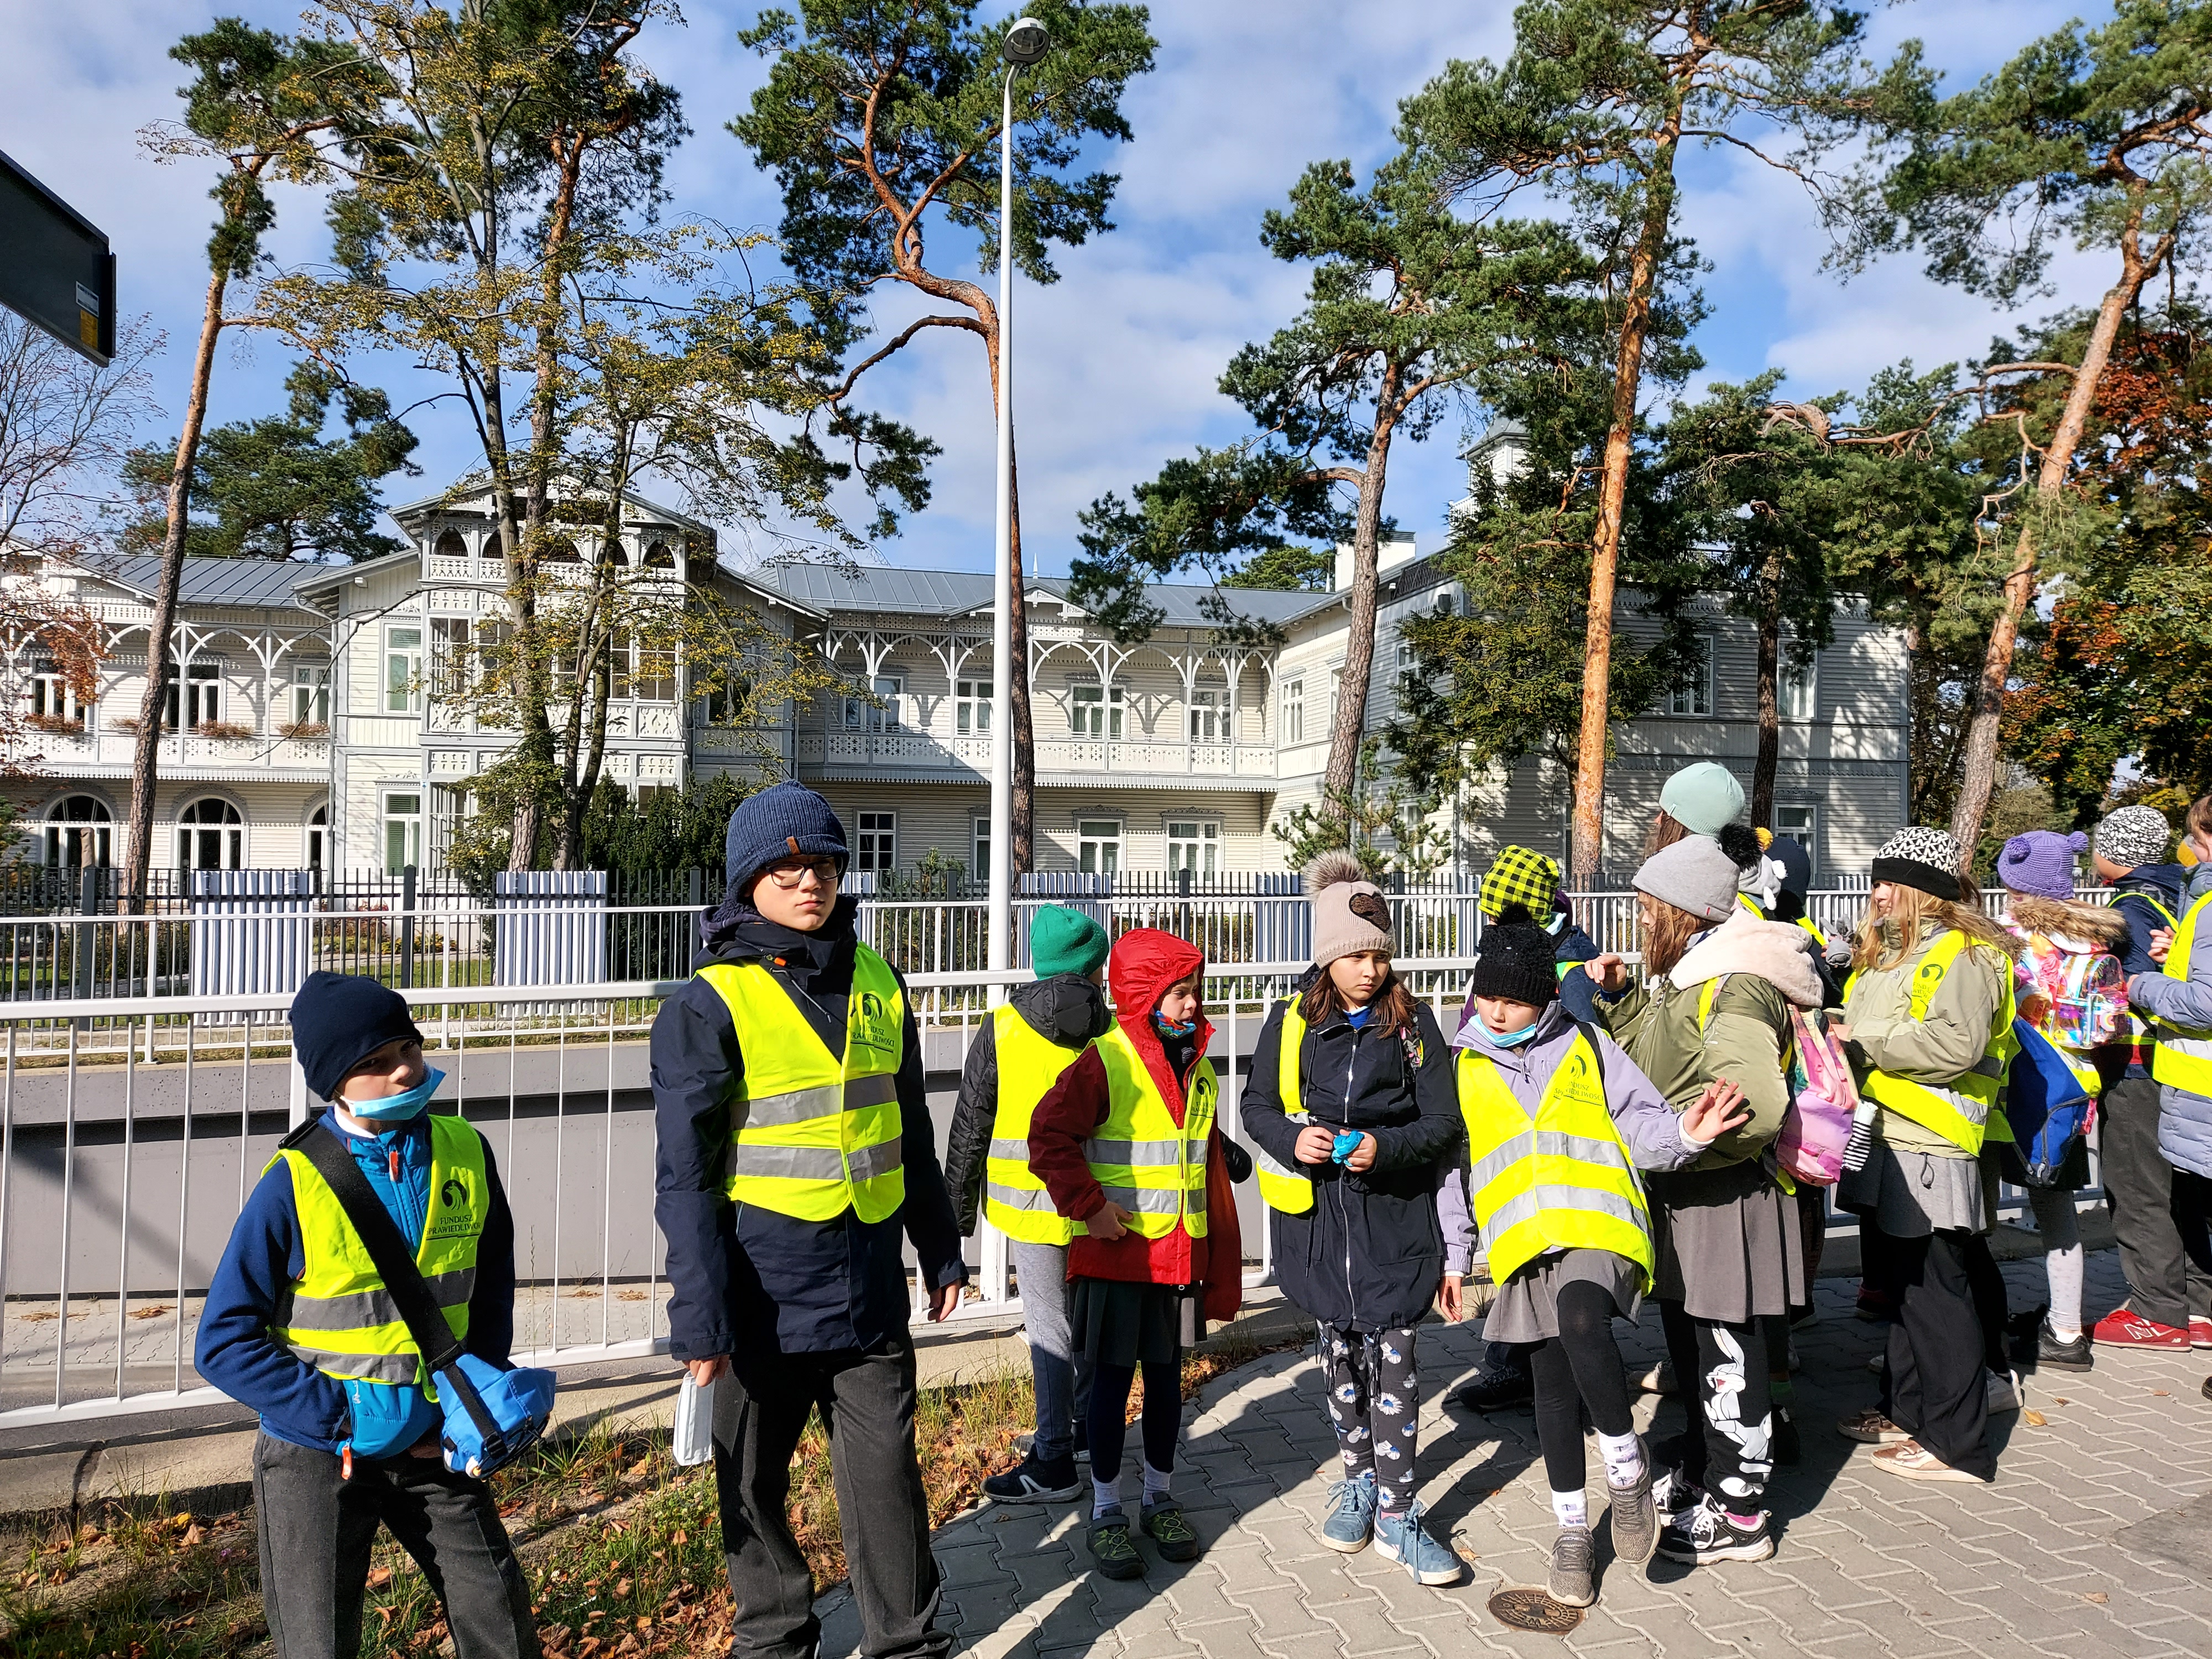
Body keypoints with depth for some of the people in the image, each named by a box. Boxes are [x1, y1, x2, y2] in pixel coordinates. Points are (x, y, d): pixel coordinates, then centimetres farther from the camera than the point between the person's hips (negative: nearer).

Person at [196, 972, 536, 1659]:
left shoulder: (465, 1153, -6)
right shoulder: (294, 1183, -17)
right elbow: (223, 1342, -13)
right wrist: (342, 1415, -18)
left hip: (433, 1441, 3)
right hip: (317, 1453, -3)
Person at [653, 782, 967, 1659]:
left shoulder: (876, 982, 5)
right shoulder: (710, 1002, -10)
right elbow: (684, 1170, -10)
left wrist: (941, 1249, 15)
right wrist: (699, 1315, -13)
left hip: (870, 1284, 3)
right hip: (765, 1293, -3)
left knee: (887, 1471, 9)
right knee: (754, 1480, 15)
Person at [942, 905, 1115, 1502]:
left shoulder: (1000, 1031, -7)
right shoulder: (1116, 1032, -3)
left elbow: (969, 1129, -3)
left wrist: (959, 1209, 7)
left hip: (1033, 1204, -3)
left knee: (1050, 1329, 2)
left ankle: (1055, 1464, 9)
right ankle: (1085, 1427, 34)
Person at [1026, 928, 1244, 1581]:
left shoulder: (1199, 1072, 8)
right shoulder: (1106, 1063, -14)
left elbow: (1212, 1172, 14)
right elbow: (1050, 1134, -17)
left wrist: (1221, 1266, 15)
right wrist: (1089, 1206, -18)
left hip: (1180, 1255, 6)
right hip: (1115, 1255, -5)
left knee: (1166, 1378, 15)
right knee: (1112, 1380, 6)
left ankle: (1161, 1499, 32)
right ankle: (1107, 1513, 21)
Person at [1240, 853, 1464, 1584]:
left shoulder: (1413, 1023, -2)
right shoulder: (1292, 1020, 0)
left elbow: (1444, 1122, -2)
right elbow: (1257, 1106, 6)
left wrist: (1383, 1147, -19)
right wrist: (1292, 1139, -15)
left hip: (1392, 1213, -2)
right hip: (1317, 1213, 2)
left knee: (1392, 1356, -2)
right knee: (1340, 1350, 15)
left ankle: (1396, 1512, 9)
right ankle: (1357, 1479, 34)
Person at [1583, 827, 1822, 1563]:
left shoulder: (1735, 986, -22)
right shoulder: (1685, 976, 10)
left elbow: (1754, 1107, -34)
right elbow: (1651, 1053, 27)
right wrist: (1619, 996, 13)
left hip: (1724, 1198, -10)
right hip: (1682, 1196, 10)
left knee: (1727, 1356, 2)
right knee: (1689, 1343, 22)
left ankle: (1739, 1515, 15)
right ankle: (1699, 1472, 39)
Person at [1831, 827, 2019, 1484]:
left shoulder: (1961, 954, -13)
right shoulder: (1888, 952, 17)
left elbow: (1956, 1043, -27)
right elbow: (1867, 1027, 29)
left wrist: (1867, 1042, -19)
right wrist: (1837, 1032, 8)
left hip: (1929, 1150, -10)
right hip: (1887, 1143, 10)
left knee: (1936, 1292, -3)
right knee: (1904, 1284, 18)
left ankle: (1958, 1444, 6)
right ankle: (1908, 1411, 31)